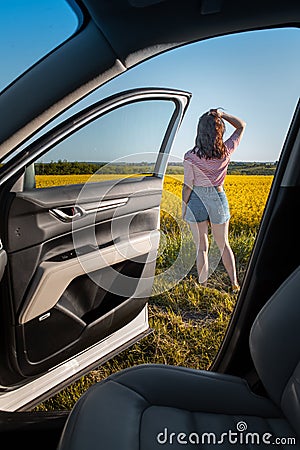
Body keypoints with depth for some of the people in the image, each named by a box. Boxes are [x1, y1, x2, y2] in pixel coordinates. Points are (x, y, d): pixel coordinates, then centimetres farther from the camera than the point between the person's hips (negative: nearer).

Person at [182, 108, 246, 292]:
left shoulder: (191, 156, -16)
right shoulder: (227, 151, -8)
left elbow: (188, 186, -11)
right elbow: (242, 125, 9)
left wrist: (183, 209, 1)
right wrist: (222, 114, -2)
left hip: (196, 200, -2)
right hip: (218, 198, 2)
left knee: (201, 247, 8)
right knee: (224, 244, 17)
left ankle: (203, 285, 20)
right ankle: (234, 283, 25)